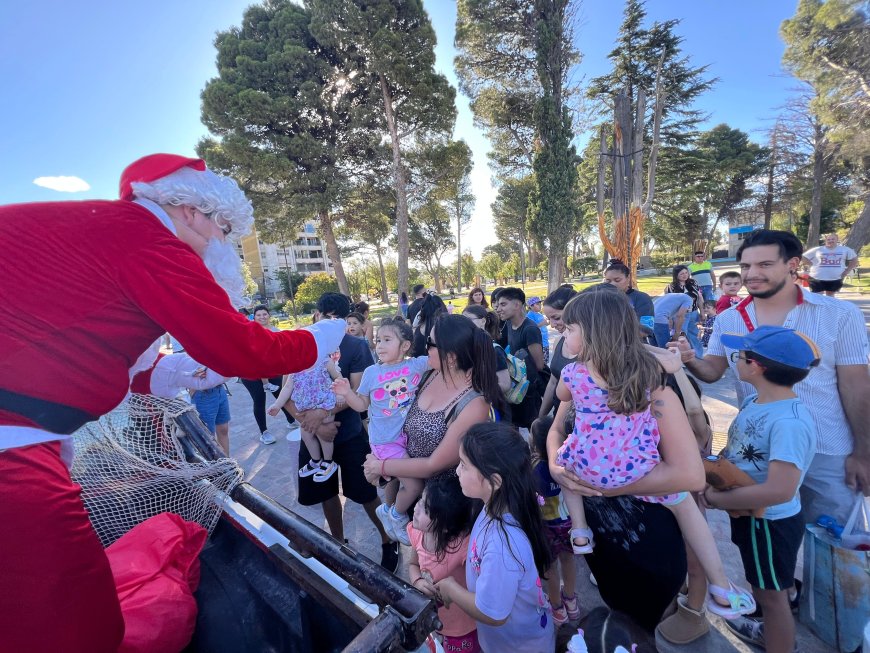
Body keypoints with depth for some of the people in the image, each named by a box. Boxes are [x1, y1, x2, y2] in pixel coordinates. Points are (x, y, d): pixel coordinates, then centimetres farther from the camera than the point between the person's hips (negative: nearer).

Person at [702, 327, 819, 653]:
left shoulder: (789, 422, -32)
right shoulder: (754, 402, -5)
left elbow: (779, 491, -35)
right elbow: (734, 448, 6)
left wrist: (715, 498, -25)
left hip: (771, 524, -8)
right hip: (749, 515, 8)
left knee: (771, 595, 16)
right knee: (762, 587, 30)